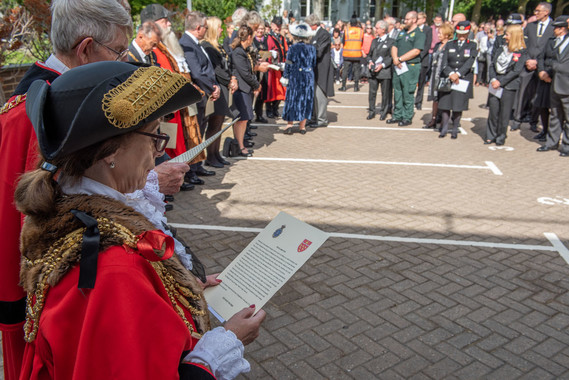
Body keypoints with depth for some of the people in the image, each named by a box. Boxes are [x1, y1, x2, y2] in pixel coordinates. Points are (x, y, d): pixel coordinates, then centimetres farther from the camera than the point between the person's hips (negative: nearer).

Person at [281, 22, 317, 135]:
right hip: (309, 77, 3)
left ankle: (289, 125, 2)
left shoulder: (293, 48, -10)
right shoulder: (312, 48, 1)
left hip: (295, 77, -3)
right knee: (306, 100, 9)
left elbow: (288, 65, -7)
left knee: (292, 100, 6)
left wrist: (285, 77, 1)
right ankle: (302, 126, 12)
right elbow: (314, 64, 8)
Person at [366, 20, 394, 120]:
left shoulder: (390, 42, -2)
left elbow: (391, 57, -6)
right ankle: (371, 111, 15)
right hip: (373, 71, 5)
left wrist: (382, 65, -17)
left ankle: (383, 112, 15)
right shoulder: (374, 41, 17)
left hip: (385, 71, -5)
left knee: (385, 93, 4)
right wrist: (370, 61, -1)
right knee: (372, 92, 5)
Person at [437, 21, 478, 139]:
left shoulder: (472, 46, 7)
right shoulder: (449, 45, 11)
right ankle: (444, 129, 11)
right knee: (445, 104, 1)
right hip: (447, 78, 2)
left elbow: (469, 62, -6)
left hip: (463, 79, -1)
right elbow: (444, 62, 0)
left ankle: (455, 129, 10)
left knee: (458, 105, -1)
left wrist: (458, 74, -18)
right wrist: (451, 73, -17)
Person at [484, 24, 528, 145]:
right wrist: (493, 79, -9)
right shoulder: (501, 49, 12)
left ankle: (501, 137, 14)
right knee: (493, 111, 5)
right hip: (495, 85, 4)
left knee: (504, 113, 2)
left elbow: (516, 71, -10)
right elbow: (492, 65, 8)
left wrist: (500, 82, -15)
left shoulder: (522, 53, -3)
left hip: (509, 86, -4)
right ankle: (491, 136, 15)